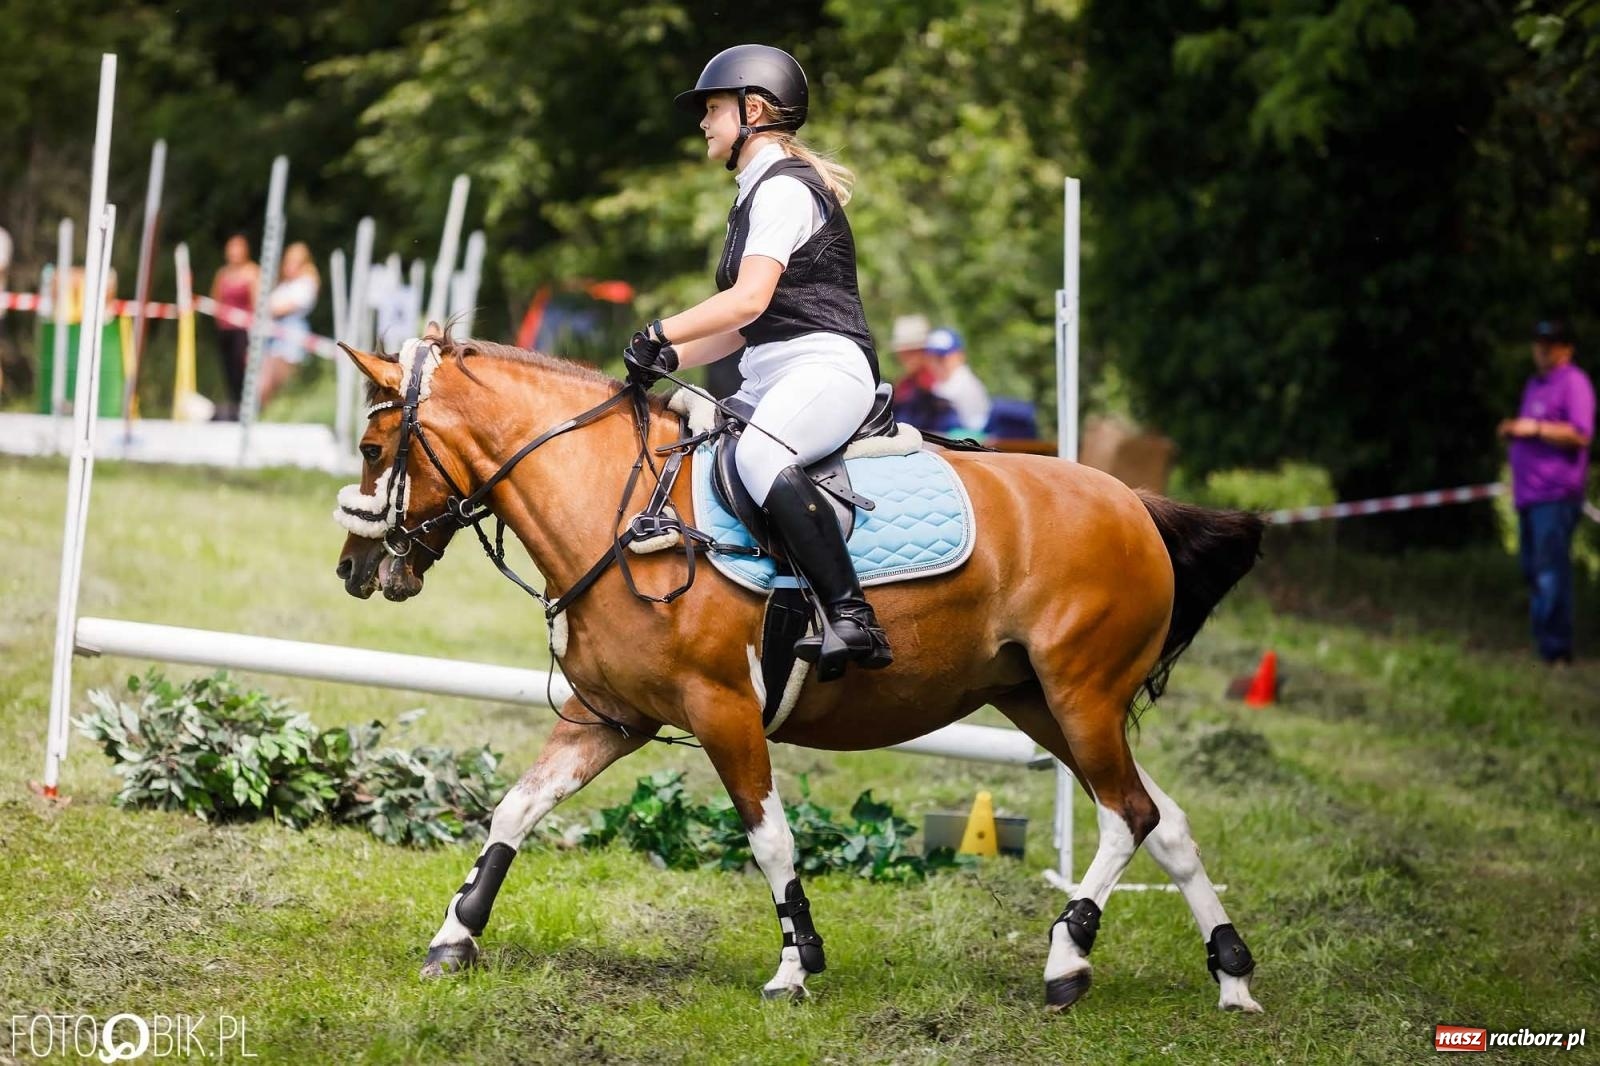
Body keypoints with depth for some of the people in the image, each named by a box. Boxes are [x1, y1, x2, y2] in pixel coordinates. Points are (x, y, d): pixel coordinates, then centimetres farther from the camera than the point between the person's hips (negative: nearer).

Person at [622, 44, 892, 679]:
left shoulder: (783, 188, -7)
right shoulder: (756, 195, 24)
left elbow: (750, 298, -19)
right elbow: (746, 323, 23)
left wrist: (660, 334, -16)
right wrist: (672, 360, 10)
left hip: (824, 365, -11)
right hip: (768, 377, 11)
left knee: (757, 454, -37)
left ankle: (853, 621, -43)